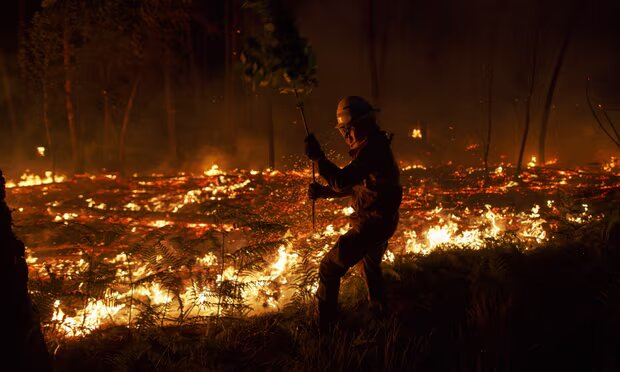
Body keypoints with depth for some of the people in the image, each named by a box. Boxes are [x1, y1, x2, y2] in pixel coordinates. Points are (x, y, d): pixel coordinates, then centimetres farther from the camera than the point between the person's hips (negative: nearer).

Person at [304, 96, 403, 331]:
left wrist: (317, 156, -26)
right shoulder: (376, 145, 9)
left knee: (330, 268, -5)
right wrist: (323, 191, 5)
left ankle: (324, 326, -1)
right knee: (371, 265, 33)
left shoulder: (372, 148, -24)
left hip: (371, 225, -11)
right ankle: (379, 308, 51)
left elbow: (341, 181, -34)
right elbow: (354, 185, 16)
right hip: (383, 222, 11)